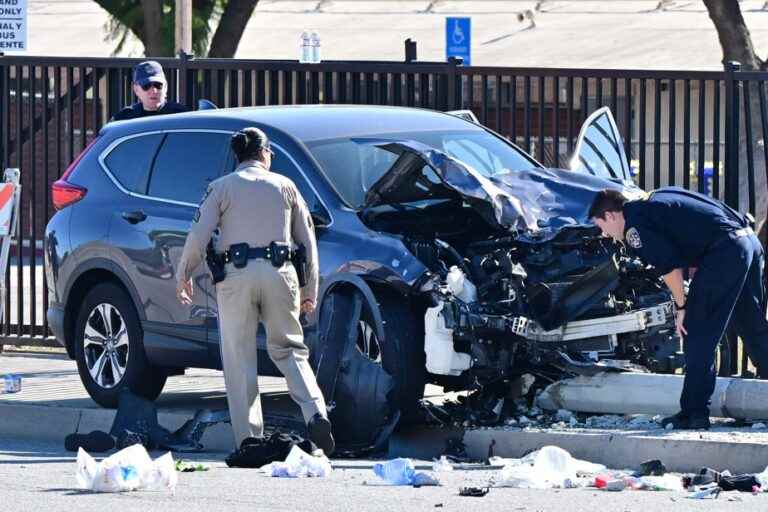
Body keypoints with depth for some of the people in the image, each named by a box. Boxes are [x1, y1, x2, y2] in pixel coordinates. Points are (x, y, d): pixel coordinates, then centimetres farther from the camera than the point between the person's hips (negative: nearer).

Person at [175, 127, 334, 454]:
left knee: (240, 359, 3)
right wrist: (310, 289, 21)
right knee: (288, 349, 11)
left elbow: (198, 236, -1)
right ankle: (316, 415, -11)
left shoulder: (222, 187, 7)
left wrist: (183, 276, 12)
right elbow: (307, 240, 16)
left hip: (237, 275, -2)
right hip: (279, 273, 2)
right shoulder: (284, 186, 15)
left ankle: (248, 437, -1)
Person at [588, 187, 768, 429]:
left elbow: (669, 266, -11)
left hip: (723, 251, -9)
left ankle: (694, 413, -1)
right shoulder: (654, 200, 26)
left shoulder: (634, 225, -1)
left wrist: (681, 307, 1)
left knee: (698, 336, -2)